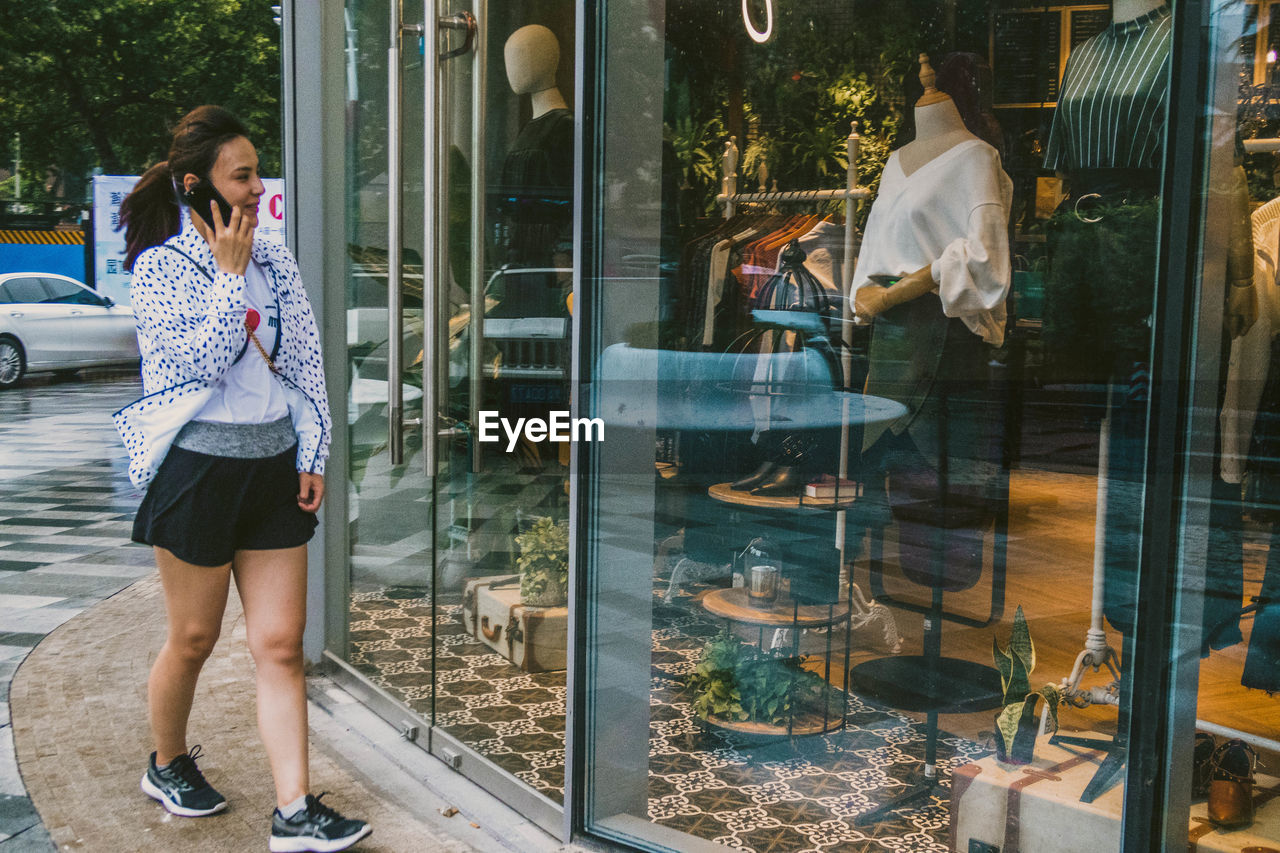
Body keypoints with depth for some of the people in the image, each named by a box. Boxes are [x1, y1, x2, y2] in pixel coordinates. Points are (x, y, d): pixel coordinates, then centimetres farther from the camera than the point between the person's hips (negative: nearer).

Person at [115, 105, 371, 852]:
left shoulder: (275, 262, 9)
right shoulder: (161, 265, -4)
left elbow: (307, 363, 10)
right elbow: (197, 362, -16)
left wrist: (313, 454, 4)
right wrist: (229, 274, -13)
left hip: (274, 467, 4)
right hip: (198, 465, -4)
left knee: (281, 643, 1)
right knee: (194, 637, 9)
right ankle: (168, 765, 36)